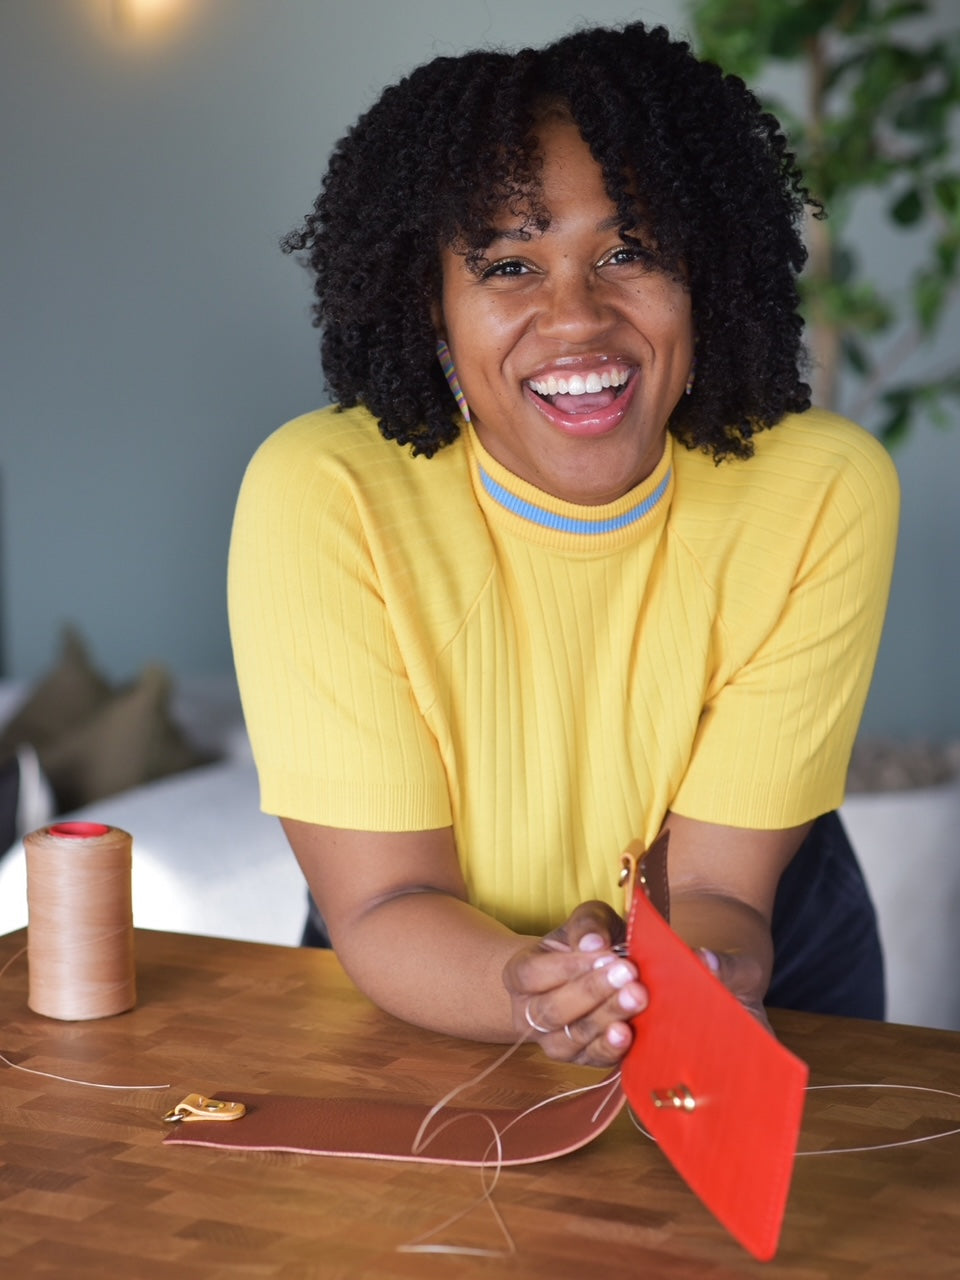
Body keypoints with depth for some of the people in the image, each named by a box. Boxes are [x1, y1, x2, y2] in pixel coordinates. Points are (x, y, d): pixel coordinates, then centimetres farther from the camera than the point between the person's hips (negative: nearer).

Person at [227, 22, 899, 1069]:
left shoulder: (824, 493, -18)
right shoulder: (321, 498, -22)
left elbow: (720, 888, -18)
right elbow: (385, 904, -20)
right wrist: (525, 986, -41)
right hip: (428, 1011, 0)